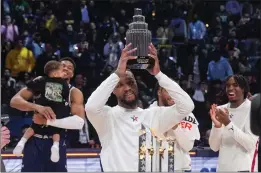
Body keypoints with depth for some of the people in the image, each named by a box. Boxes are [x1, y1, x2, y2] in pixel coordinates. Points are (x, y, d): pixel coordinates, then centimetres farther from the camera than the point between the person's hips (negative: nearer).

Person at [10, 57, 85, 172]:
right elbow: (14, 101, -10)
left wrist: (47, 121, -28)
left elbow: (79, 122, -20)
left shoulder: (74, 93, -4)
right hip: (34, 140, 1)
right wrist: (37, 107, -29)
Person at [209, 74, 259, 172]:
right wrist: (217, 126, -12)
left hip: (244, 168, -5)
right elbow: (214, 147, 5)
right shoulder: (221, 110, 9)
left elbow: (251, 145, -15)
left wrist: (228, 123, -20)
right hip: (223, 168, 5)